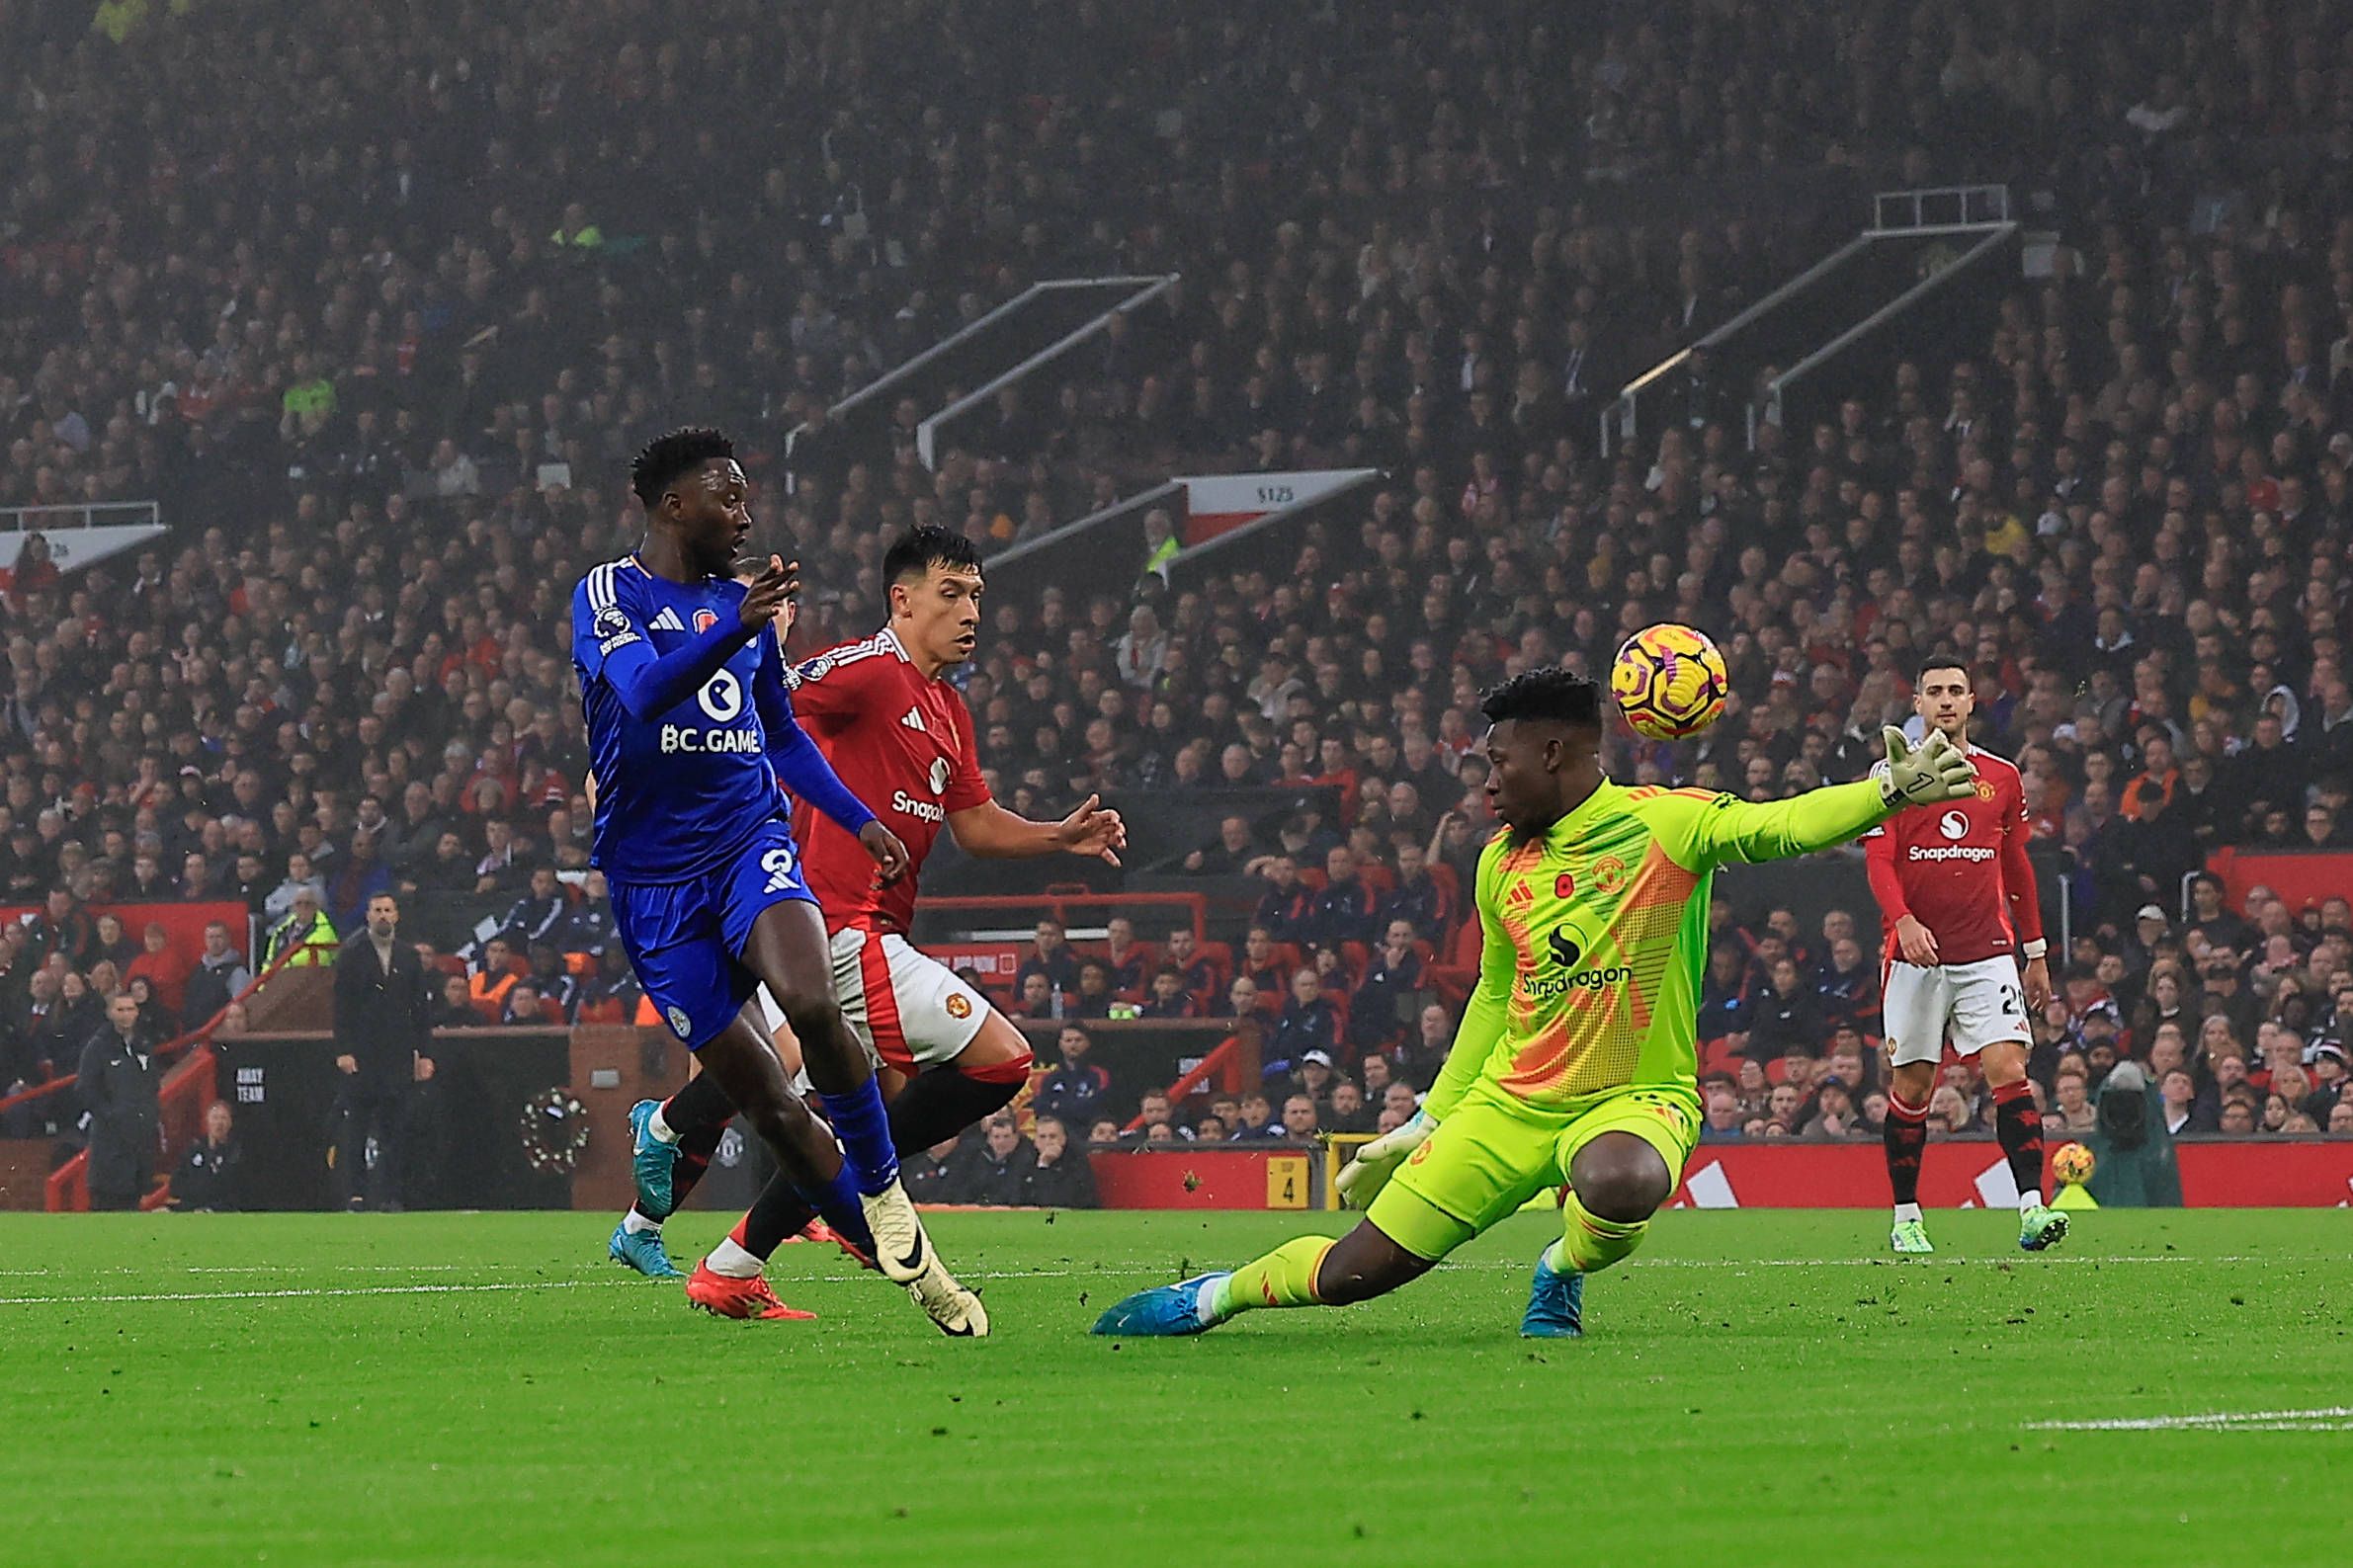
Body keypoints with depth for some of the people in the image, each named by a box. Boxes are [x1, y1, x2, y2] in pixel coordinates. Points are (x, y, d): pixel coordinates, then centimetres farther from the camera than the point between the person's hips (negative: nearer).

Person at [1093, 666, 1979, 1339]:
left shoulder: (1664, 824, -9)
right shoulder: (1500, 865, 7)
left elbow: (1774, 827, -24)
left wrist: (1886, 789, -40)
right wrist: (1429, 1122, 24)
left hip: (1635, 1097, -4)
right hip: (1507, 1106, 4)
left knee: (1620, 1182, -42)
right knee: (1355, 1270, 0)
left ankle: (1563, 1273, -7)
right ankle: (1219, 1295, 30)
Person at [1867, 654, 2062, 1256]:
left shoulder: (2002, 777, 12)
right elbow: (1878, 860, -5)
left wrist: (2036, 951, 18)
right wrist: (1903, 920, -23)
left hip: (1988, 953, 1)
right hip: (1916, 954, -1)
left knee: (2008, 1067, -13)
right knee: (1911, 1085, 3)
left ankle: (2032, 1208, -20)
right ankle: (1906, 1217, 15)